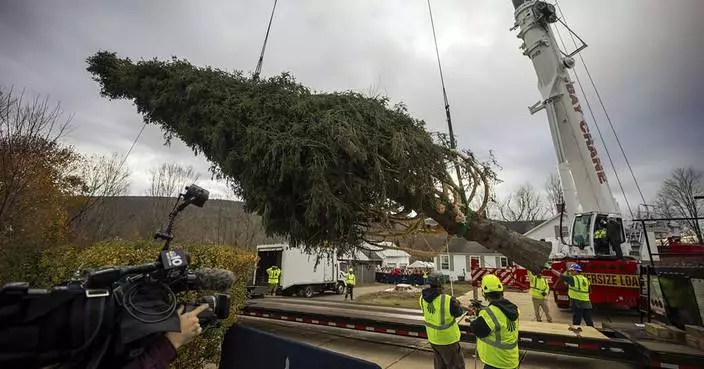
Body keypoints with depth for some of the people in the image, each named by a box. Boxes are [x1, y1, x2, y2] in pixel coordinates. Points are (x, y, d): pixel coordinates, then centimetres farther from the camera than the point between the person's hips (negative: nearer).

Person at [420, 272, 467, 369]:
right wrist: (457, 303, 10)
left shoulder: (423, 298, -13)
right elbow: (459, 313, -12)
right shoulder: (447, 300, -29)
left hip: (433, 338, 6)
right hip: (448, 339, -5)